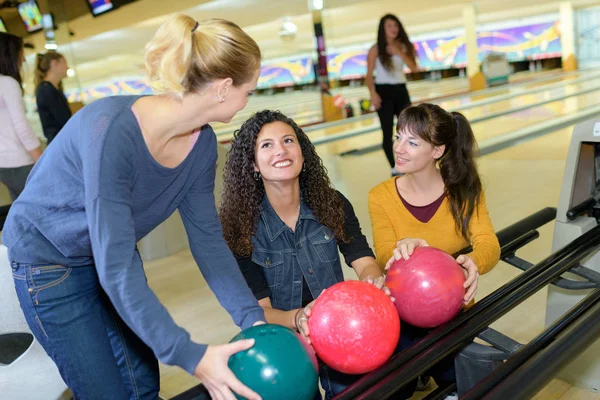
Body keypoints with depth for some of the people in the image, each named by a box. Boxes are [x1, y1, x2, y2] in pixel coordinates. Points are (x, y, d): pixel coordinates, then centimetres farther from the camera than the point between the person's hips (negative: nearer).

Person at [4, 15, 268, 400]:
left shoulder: (202, 142, -14)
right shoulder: (111, 132, -36)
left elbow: (207, 238, -10)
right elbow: (116, 270, -35)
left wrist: (253, 318, -17)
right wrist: (190, 355, -35)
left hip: (114, 253, 6)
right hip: (49, 262, -6)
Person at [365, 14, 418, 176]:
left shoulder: (404, 47, 7)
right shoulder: (376, 49, -3)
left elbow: (414, 68, -5)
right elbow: (369, 74, -7)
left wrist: (399, 53, -15)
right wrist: (373, 93, -21)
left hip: (401, 91, 4)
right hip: (384, 91, -4)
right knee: (388, 132, -3)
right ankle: (395, 169, 7)